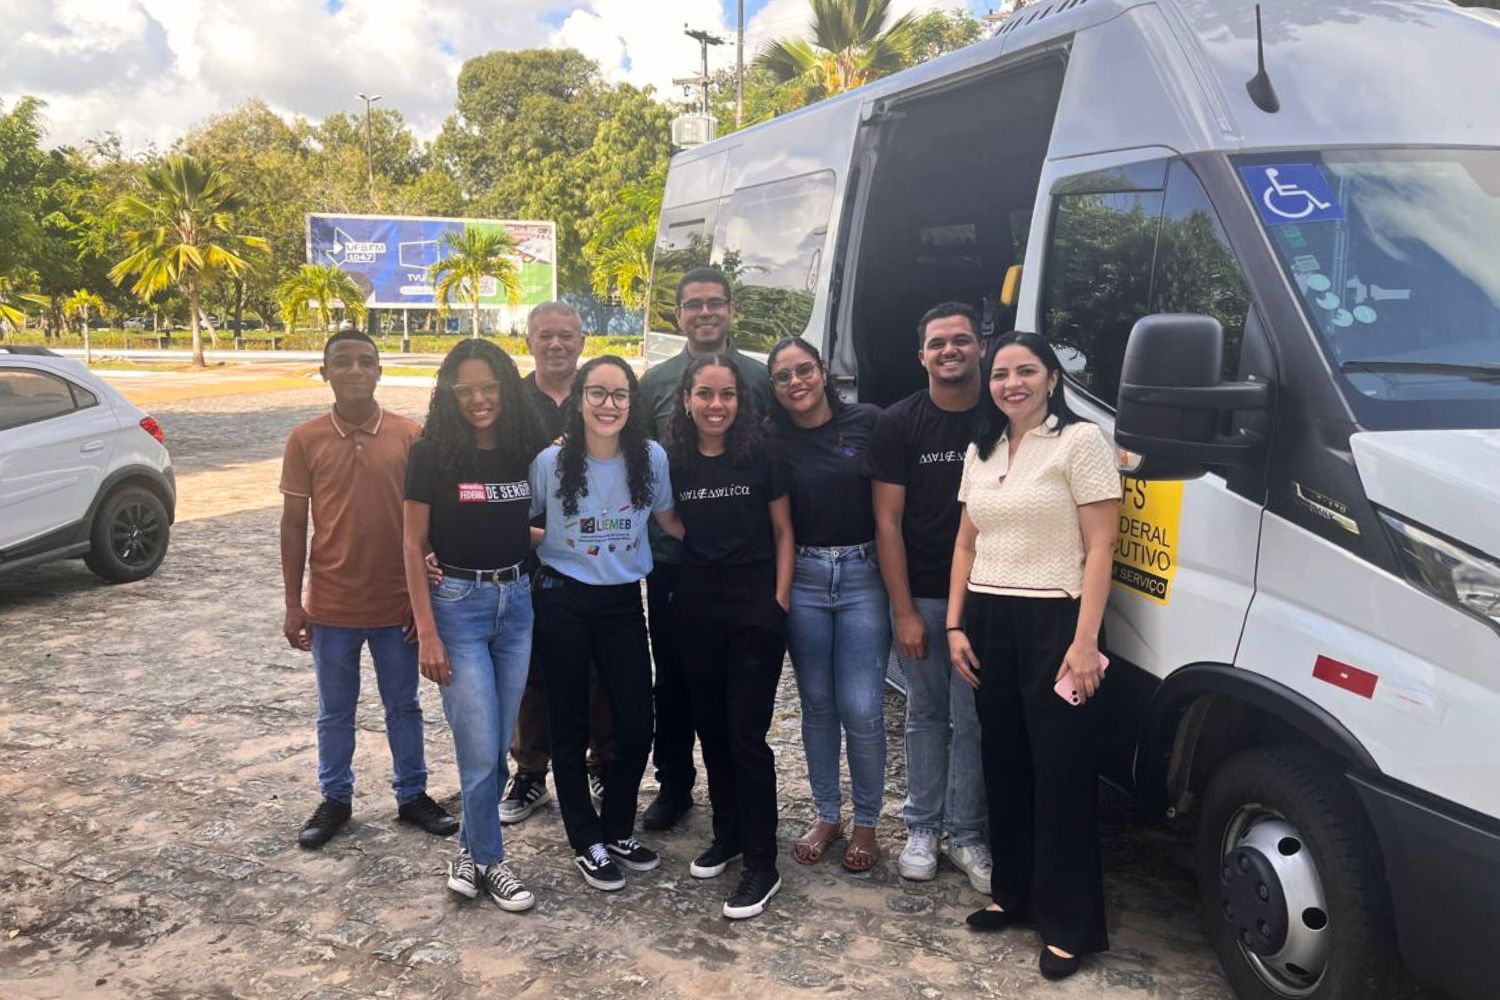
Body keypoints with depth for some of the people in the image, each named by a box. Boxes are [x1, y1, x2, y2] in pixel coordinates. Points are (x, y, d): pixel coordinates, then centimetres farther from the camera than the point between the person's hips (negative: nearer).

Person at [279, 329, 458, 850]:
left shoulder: (410, 435, -6)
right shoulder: (305, 440, -5)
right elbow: (293, 524, 0)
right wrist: (293, 604, -1)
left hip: (397, 604, 0)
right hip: (331, 606, 0)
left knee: (403, 706, 15)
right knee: (335, 710, 16)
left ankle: (412, 794, 31)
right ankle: (335, 799, 33)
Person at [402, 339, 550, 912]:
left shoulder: (529, 451, 1)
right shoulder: (432, 454, -9)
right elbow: (414, 546, -7)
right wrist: (427, 632, -11)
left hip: (516, 602, 4)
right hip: (458, 605, -4)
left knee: (496, 747, 11)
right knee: (480, 751, -2)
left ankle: (470, 852, 28)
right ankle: (489, 861, 17)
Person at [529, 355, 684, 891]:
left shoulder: (651, 458, -7)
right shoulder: (551, 462, -12)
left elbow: (669, 520, 10)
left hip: (623, 602, 2)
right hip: (564, 601, -2)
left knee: (637, 727, 3)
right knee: (570, 727, 9)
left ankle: (618, 829, 28)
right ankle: (587, 842, 27)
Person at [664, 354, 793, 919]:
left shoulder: (761, 456, -4)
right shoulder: (672, 460, 2)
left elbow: (783, 533, 1)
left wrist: (780, 600, -5)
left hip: (755, 610, -3)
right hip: (697, 611, 4)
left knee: (746, 734, -4)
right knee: (710, 727, 13)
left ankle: (762, 866, 6)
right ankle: (727, 836, 31)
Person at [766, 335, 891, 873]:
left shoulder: (867, 422, -3)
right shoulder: (772, 440, 1)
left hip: (863, 576, -2)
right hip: (804, 580, 2)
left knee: (861, 709, -2)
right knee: (817, 704, 13)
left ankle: (866, 822, 18)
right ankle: (827, 816, 29)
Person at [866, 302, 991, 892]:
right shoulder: (899, 424, -2)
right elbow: (887, 521, -3)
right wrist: (904, 610, -7)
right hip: (920, 596, 0)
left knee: (972, 719, 4)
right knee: (925, 714, 11)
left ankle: (966, 834, 16)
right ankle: (923, 828, 23)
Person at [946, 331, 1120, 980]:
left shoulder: (1080, 442, -6)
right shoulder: (980, 452, 12)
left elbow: (1099, 549, -11)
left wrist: (1085, 641, -17)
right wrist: (955, 625, 7)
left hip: (1053, 623, -6)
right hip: (988, 623, 6)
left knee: (1062, 772, -1)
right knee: (1003, 763, 13)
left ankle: (1070, 925, 10)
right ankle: (1013, 892, 29)